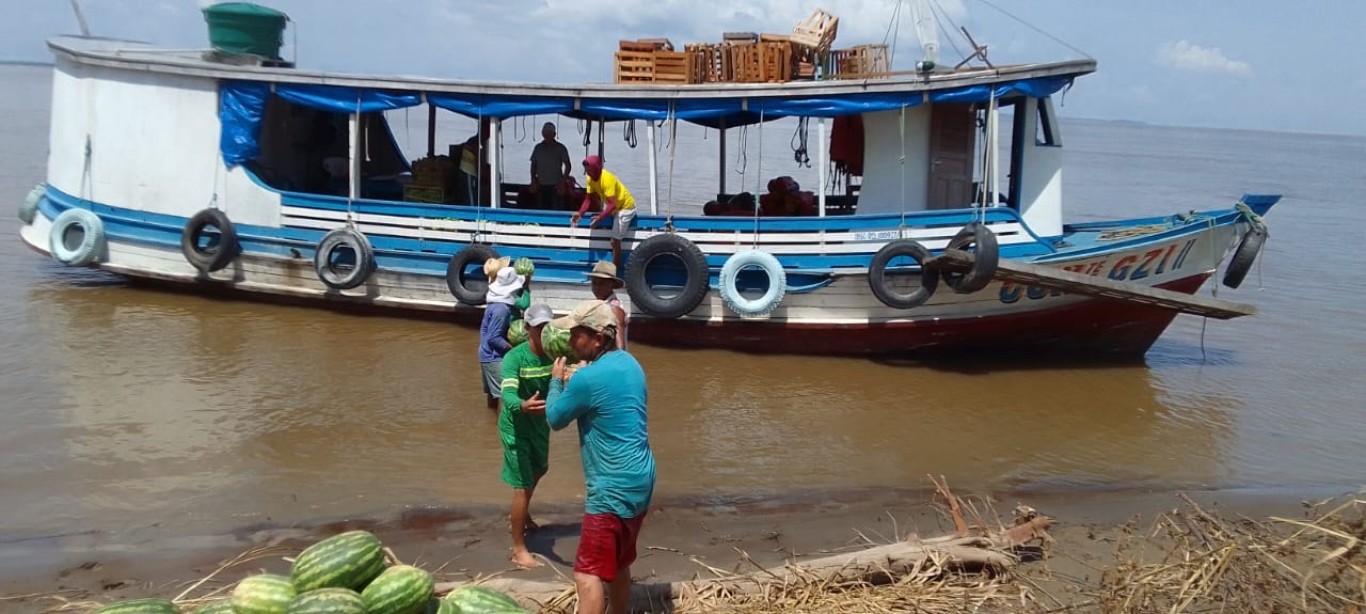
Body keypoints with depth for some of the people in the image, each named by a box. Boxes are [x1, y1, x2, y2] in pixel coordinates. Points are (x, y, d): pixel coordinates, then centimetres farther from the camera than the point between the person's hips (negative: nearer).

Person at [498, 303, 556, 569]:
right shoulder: (514, 358, -28)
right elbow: (508, 394, -41)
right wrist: (523, 405, -62)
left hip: (539, 424, 7)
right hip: (516, 427, -7)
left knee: (539, 470, 29)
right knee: (523, 485, -8)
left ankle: (519, 515, 57)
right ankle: (519, 550, 4)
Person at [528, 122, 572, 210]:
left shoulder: (560, 148, -4)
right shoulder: (538, 148, 7)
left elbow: (568, 166, -3)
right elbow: (533, 165, 13)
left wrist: (562, 182, -11)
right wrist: (533, 181, 4)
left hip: (555, 186, -4)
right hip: (541, 186, 4)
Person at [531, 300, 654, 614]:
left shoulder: (588, 379, -20)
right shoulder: (628, 363, 7)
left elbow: (555, 419, -4)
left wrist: (557, 381, 11)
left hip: (613, 490, -9)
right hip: (639, 482, 9)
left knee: (588, 574, -8)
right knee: (618, 565, 22)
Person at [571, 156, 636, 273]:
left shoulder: (607, 179, -34)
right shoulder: (591, 178, -10)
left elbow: (612, 204, -38)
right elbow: (588, 199, -6)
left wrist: (599, 218, -44)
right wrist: (580, 214, -20)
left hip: (625, 207, -9)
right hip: (611, 206, 9)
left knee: (615, 241, -10)